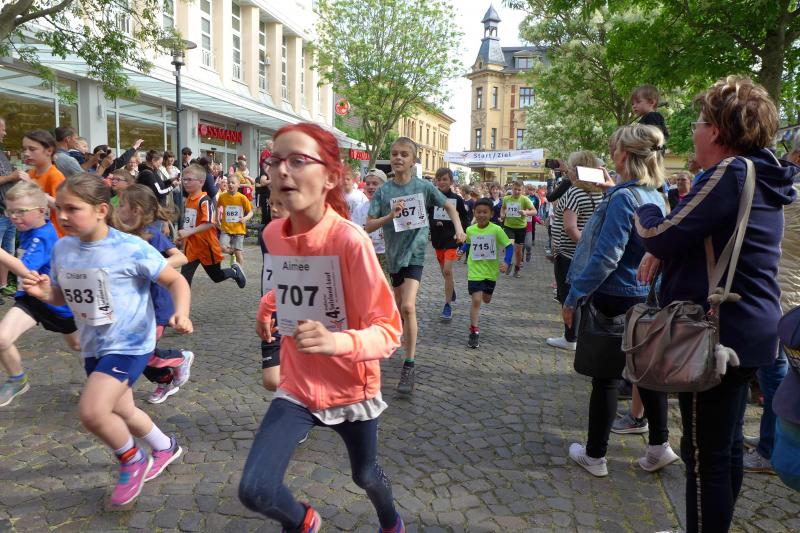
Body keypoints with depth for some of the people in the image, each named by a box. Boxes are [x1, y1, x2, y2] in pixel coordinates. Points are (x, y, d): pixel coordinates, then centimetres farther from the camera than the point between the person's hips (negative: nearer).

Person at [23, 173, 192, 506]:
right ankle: (166, 448, 49)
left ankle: (132, 461, 9)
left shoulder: (130, 248, -21)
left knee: (91, 411, -21)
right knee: (121, 412, 20)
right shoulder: (62, 248, -2)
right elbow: (63, 297, 12)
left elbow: (175, 281, -13)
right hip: (94, 346, 7)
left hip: (130, 343, -7)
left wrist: (181, 313, -31)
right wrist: (45, 294, -11)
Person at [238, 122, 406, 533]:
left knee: (364, 475, 21)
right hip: (298, 386, 3)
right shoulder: (273, 234, -8)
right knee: (254, 491, -11)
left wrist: (339, 342, -44)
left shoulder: (350, 240, -27)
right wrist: (270, 304, 3)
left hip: (351, 387, -3)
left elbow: (388, 331, -27)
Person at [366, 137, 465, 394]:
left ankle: (409, 367, -10)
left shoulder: (423, 186, -5)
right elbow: (369, 226, -4)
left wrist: (459, 229, -6)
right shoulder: (383, 191, -2)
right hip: (394, 253, 3)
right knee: (399, 309, 15)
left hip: (415, 252, -3)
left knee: (408, 306, -17)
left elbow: (449, 206, 8)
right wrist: (390, 215, -20)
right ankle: (407, 344, 41)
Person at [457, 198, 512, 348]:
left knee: (486, 300, 19)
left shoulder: (496, 230, -15)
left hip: (491, 271, 0)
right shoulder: (470, 230, -5)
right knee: (476, 300, -10)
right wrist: (462, 250, -2)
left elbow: (509, 246, -10)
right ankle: (474, 332, 1)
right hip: (475, 271, 0)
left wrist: (506, 262, -23)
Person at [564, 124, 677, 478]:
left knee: (605, 377, 4)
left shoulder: (623, 198, -19)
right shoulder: (655, 197, 6)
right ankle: (659, 446, 28)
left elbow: (605, 258, -24)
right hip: (645, 298, 8)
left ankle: (595, 456, 19)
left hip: (613, 299, -8)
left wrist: (574, 296, -17)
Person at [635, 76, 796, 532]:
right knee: (727, 444, 21)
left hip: (721, 332, -10)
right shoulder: (761, 176, 14)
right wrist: (664, 251, 5)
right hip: (746, 330, 10)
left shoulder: (731, 171, -17)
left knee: (705, 454, 0)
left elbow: (661, 235, -20)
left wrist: (642, 206, 1)